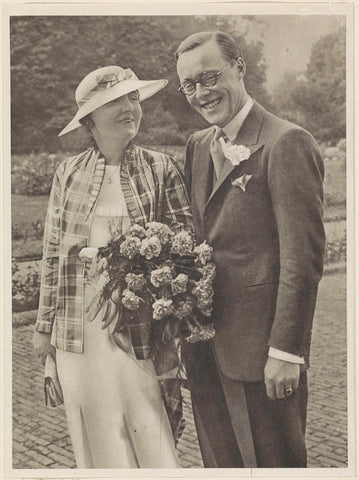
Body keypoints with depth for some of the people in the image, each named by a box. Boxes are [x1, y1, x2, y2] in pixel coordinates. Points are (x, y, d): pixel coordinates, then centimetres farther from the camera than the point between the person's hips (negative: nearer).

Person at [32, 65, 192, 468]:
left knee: (151, 432, 1)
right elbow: (52, 253, 9)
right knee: (96, 434, 11)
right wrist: (44, 325, 9)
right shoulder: (69, 173, 5)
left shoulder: (161, 169, 1)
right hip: (81, 329, 2)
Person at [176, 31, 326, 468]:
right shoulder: (198, 146, 11)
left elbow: (303, 256, -16)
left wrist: (286, 350, -17)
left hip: (259, 350, -7)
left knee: (273, 462, 7)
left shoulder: (286, 144, -13)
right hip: (205, 349, 7)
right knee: (219, 460, 18)